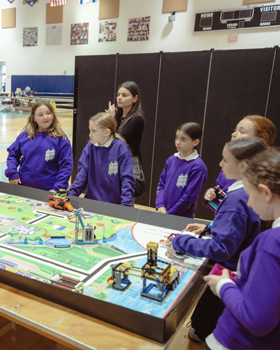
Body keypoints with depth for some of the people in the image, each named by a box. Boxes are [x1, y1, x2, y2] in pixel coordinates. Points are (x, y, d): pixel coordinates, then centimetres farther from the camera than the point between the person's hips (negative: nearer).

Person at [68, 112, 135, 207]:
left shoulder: (120, 148, -9)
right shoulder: (90, 146, 3)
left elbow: (127, 179, -11)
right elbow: (82, 173, 2)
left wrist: (125, 205, -20)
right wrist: (71, 195, -7)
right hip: (90, 202, 3)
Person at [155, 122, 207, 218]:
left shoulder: (197, 166, -15)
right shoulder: (171, 160, 3)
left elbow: (189, 197, -16)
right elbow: (161, 184, 7)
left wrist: (169, 214, -12)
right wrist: (160, 206, -5)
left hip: (183, 218, -4)